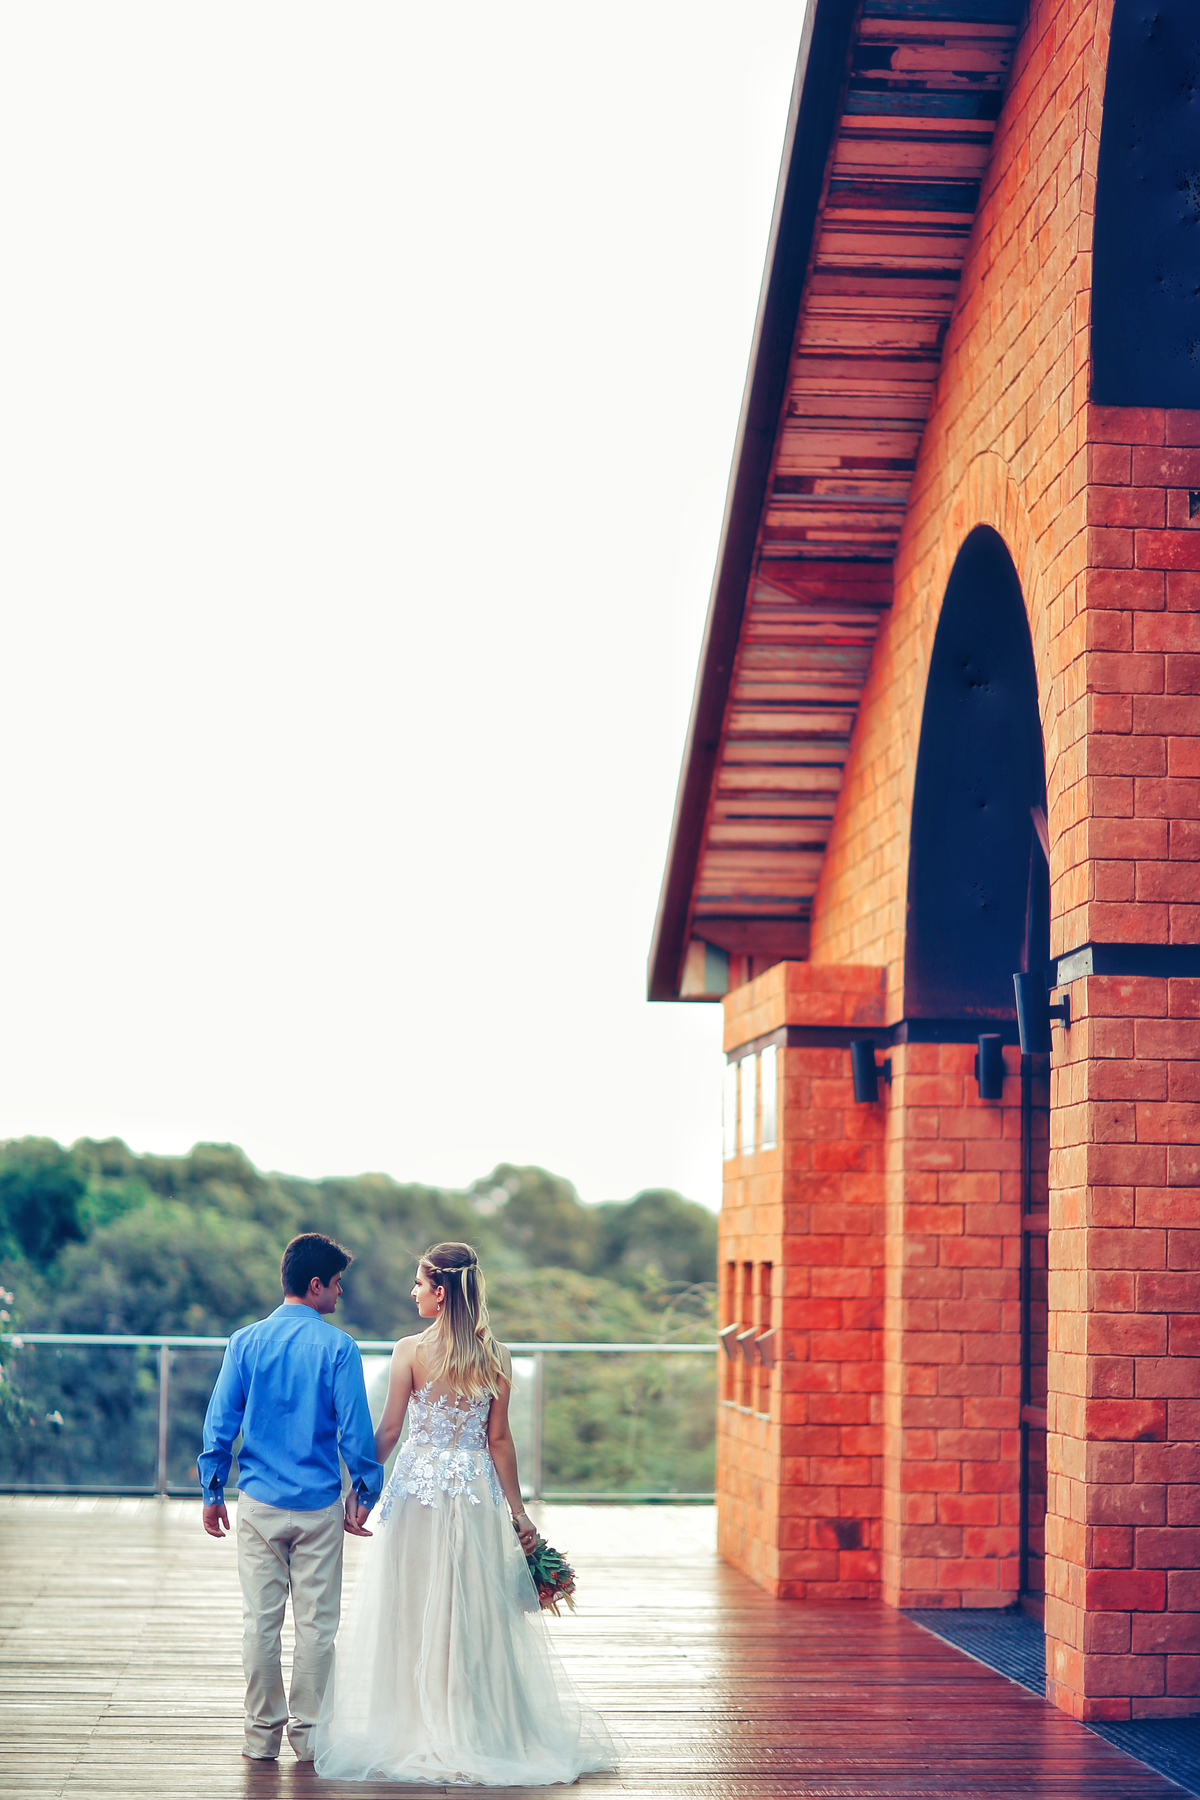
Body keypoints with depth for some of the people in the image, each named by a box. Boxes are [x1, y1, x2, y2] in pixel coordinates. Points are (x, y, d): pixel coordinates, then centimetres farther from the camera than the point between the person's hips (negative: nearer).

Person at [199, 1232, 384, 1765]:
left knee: (260, 1620, 8)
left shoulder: (246, 1342, 0)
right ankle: (308, 1735, 11)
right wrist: (365, 1491, 5)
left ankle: (263, 1735, 13)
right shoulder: (338, 1347, -8)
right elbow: (355, 1428, -7)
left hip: (258, 1502, 2)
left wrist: (212, 1492, 10)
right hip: (319, 1506, -2)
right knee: (316, 1623, 7)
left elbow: (220, 1423, 1)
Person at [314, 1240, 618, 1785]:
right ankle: (480, 1731, 16)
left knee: (416, 1614, 7)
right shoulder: (495, 1355, -1)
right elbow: (499, 1440, 0)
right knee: (478, 1617, 10)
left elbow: (387, 1432, -8)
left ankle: (415, 1732, 11)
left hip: (419, 1488, -3)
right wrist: (517, 1511, 5)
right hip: (478, 1493, 3)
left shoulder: (410, 1351, -10)